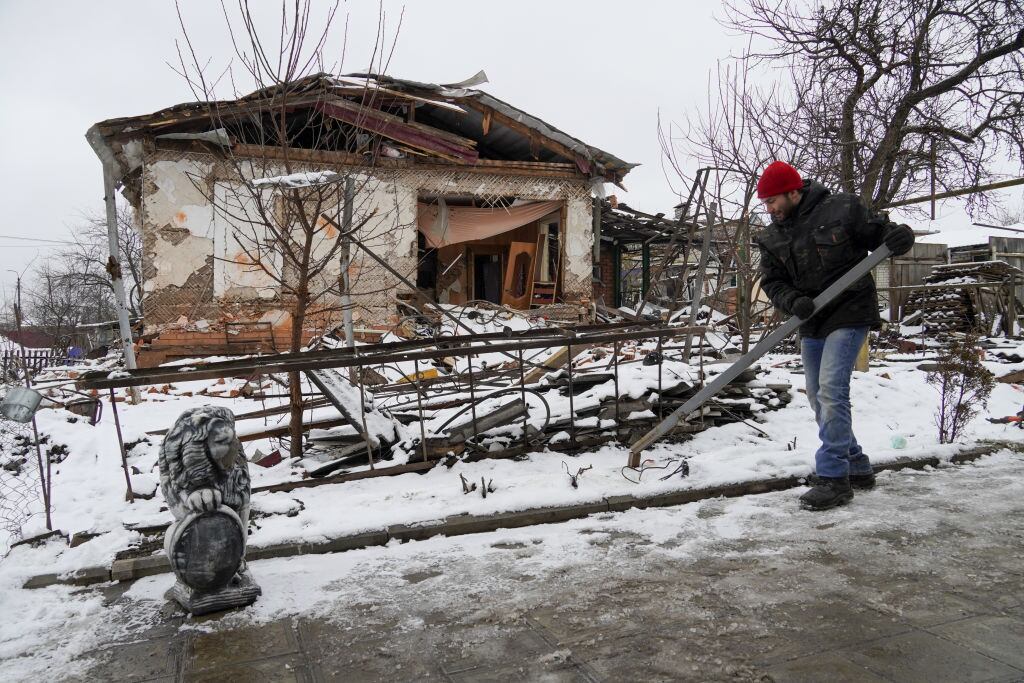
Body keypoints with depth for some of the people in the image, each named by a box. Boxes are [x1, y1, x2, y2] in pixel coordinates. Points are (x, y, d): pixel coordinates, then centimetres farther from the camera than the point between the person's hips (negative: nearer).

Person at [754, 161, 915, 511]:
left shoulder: (842, 209, -10)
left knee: (831, 390, -17)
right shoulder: (771, 238, 4)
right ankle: (857, 467, 27)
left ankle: (834, 478, -10)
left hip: (848, 315, -7)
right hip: (811, 324, 7)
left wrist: (900, 236, -25)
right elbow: (772, 282, 2)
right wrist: (793, 302, -18)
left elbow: (879, 231, -2)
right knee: (819, 399, 11)